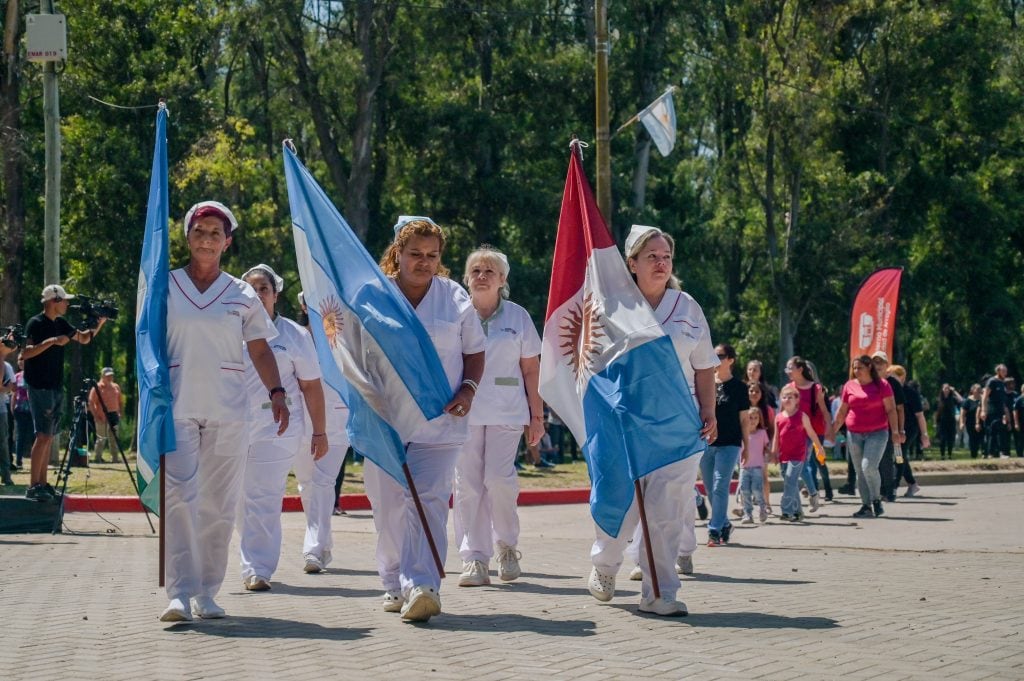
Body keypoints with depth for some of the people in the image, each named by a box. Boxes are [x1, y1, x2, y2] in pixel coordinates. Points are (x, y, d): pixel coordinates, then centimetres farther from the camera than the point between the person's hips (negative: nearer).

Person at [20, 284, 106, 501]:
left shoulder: (60, 323, 12)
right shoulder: (36, 324, -10)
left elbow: (84, 338, 23)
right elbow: (25, 353, -20)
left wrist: (99, 325, 6)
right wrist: (51, 341, -28)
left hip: (56, 387, 8)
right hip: (40, 388, -8)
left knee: (49, 437, 8)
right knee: (44, 435, -14)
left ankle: (42, 483, 10)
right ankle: (33, 486, -15)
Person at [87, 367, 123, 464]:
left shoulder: (116, 387, 15)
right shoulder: (97, 387, -3)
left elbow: (121, 402, 21)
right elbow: (91, 403, -8)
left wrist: (119, 413, 7)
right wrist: (96, 416, -14)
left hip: (114, 416, 6)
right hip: (102, 418, -6)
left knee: (114, 439, 7)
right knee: (101, 438, -6)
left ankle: (114, 459, 11)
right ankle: (97, 458, 2)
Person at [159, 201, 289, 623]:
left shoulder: (242, 295, 8)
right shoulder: (165, 287, 6)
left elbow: (260, 350, 8)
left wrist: (276, 391, -6)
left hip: (227, 411, 2)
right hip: (177, 408, -2)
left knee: (219, 505, 3)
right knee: (178, 498, -13)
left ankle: (207, 593, 12)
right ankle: (180, 593, -16)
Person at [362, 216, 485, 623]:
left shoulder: (455, 298, 7)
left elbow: (475, 351, 13)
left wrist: (468, 389, -2)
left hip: (439, 420, -1)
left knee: (429, 501, -12)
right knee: (389, 506, 4)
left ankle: (422, 586, -20)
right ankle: (395, 585, 16)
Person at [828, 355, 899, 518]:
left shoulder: (882, 385, -1)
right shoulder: (849, 386, 8)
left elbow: (891, 410, -2)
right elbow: (842, 412, 14)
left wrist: (895, 431, -10)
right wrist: (833, 430, 11)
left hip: (877, 433, -4)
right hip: (854, 434, 4)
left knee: (869, 467, -18)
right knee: (860, 471, 6)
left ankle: (876, 500, 1)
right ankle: (866, 506, 13)